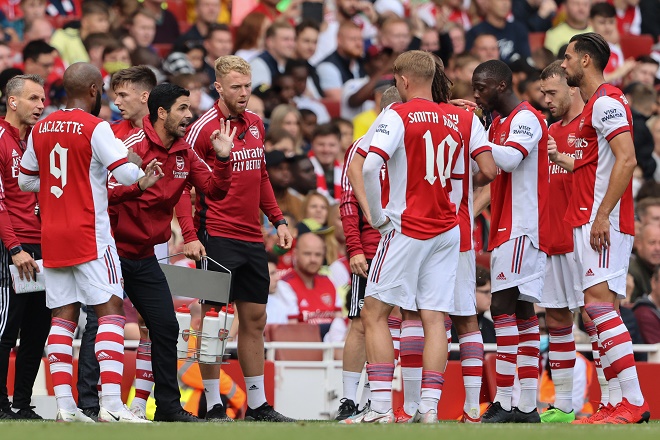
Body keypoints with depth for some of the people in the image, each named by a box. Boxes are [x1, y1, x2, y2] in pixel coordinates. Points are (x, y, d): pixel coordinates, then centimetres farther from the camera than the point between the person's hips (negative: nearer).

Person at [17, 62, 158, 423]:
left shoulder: (41, 129, 9)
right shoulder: (95, 127, -10)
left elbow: (25, 180, 18)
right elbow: (125, 173, -16)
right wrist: (142, 173, 4)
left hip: (51, 235, 6)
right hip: (89, 234, -6)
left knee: (63, 315, 8)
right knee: (111, 309, -6)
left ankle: (65, 405, 3)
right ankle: (111, 404, -16)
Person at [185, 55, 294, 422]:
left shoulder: (256, 125, 12)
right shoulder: (203, 129, -10)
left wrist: (278, 219, 16)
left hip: (252, 238, 7)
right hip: (217, 237, -7)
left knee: (255, 320, 10)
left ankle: (258, 405, 17)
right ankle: (213, 405, 0)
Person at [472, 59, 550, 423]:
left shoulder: (525, 118, -10)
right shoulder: (498, 124, 20)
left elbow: (510, 159, -26)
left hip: (522, 228, -10)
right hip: (506, 229, 10)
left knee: (503, 307, -15)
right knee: (522, 311, 7)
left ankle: (503, 402, -18)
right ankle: (527, 406, 6)